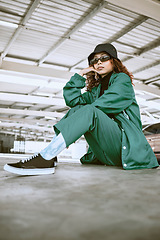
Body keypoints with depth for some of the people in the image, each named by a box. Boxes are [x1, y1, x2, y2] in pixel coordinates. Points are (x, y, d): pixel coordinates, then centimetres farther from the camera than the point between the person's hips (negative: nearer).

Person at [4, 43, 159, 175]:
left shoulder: (122, 79, 7)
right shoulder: (96, 88, 24)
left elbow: (105, 104, -11)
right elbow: (71, 99, 11)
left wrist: (83, 110, -2)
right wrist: (80, 75, 11)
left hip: (125, 144, -6)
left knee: (89, 111, -28)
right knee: (75, 109, -5)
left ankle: (46, 157, -38)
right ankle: (50, 158, -21)